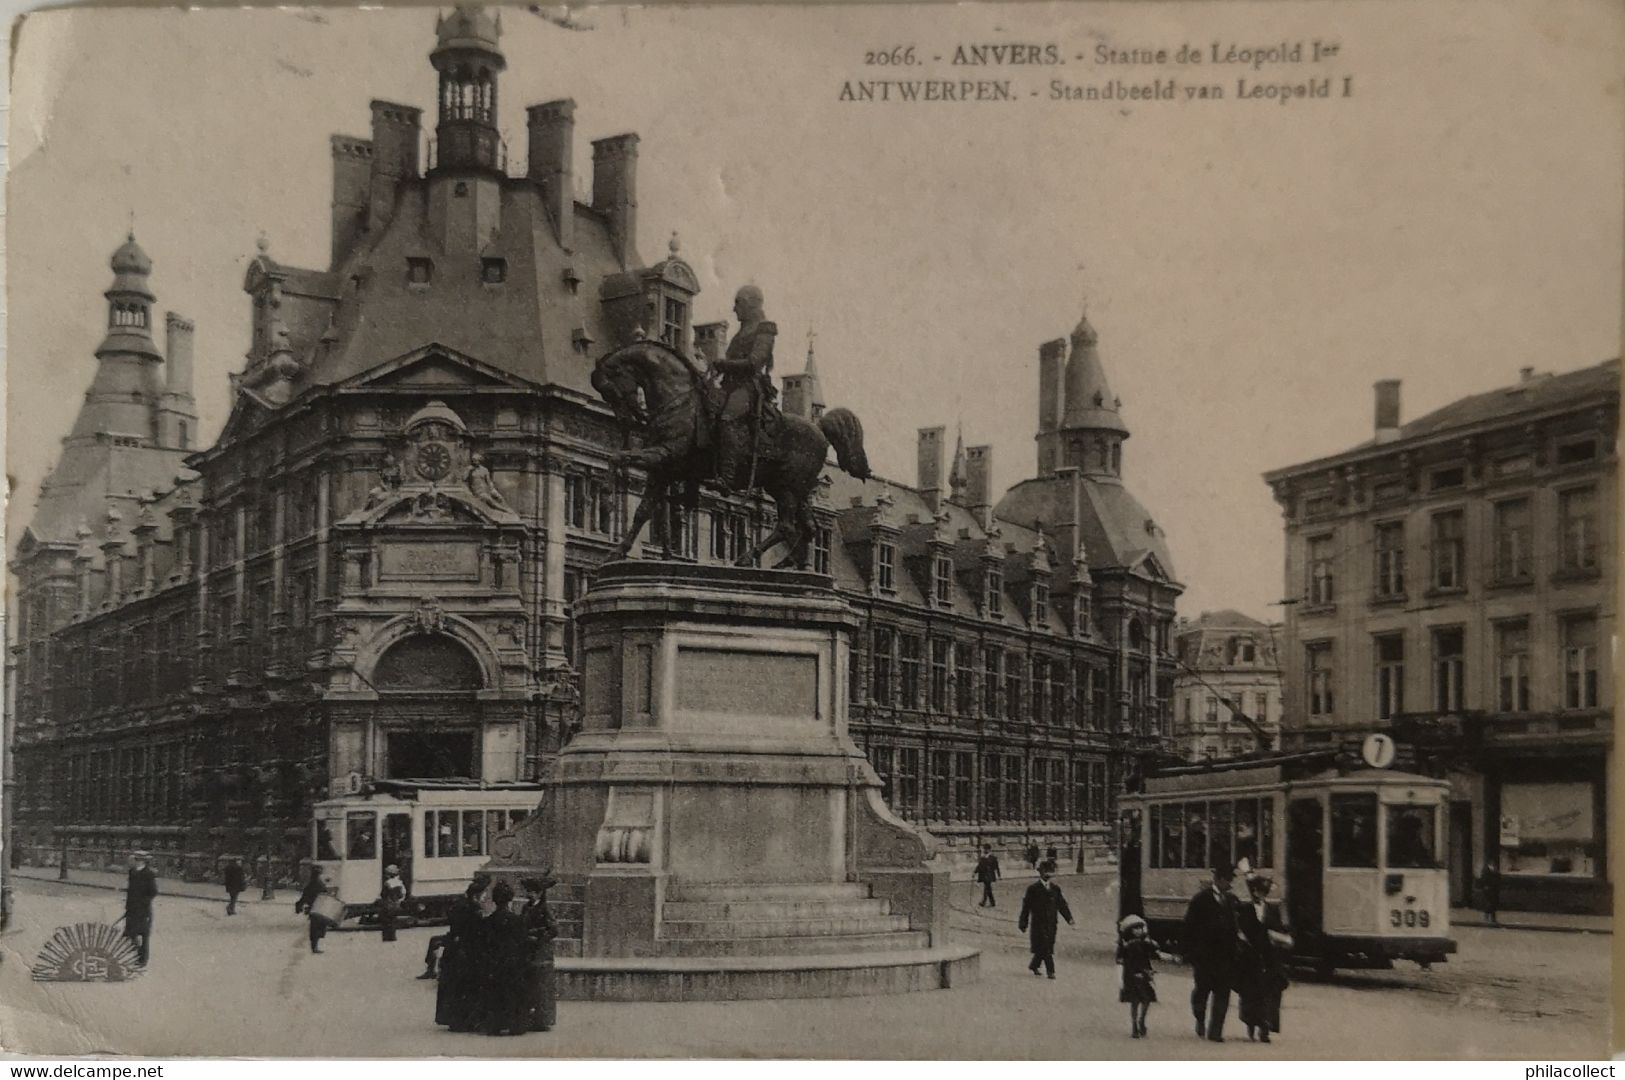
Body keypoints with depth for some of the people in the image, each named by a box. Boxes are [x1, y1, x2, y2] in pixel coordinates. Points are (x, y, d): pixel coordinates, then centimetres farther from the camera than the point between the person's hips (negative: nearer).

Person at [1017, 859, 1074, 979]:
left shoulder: (1055, 888, 10)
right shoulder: (1033, 889, -3)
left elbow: (1062, 905, 9)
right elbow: (1026, 906, -2)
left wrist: (1069, 919, -4)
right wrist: (1023, 923, -5)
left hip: (1051, 923, 5)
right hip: (1038, 923, -5)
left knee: (1044, 947, 9)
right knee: (1044, 948, -9)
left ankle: (1033, 966, 29)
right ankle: (1050, 971, -6)